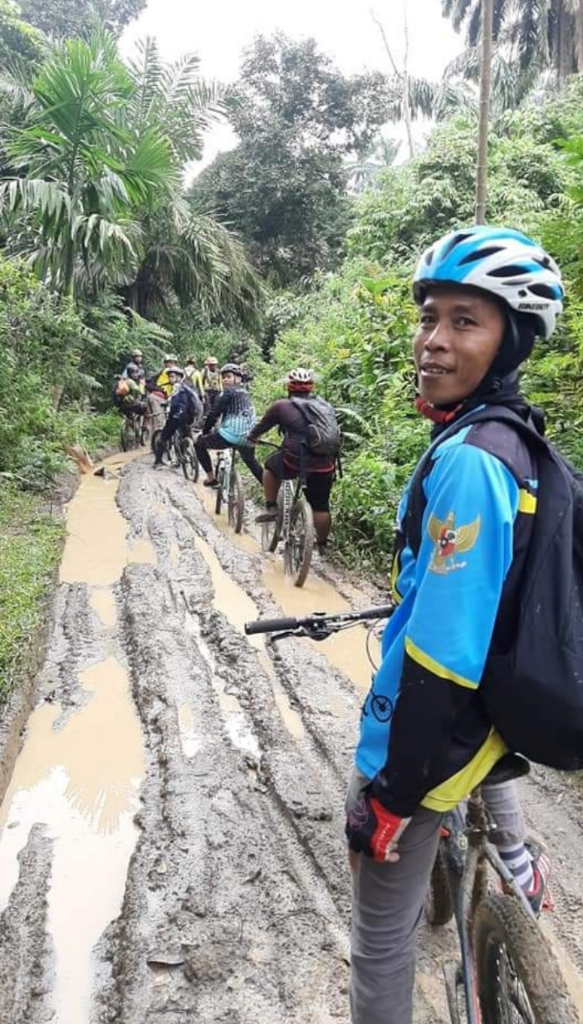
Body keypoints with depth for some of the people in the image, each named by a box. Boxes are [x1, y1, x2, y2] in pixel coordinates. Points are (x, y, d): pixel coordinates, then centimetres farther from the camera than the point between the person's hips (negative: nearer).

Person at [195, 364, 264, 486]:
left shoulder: (229, 392, -3)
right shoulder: (244, 393, 21)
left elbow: (214, 414, -7)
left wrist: (205, 432, 4)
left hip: (231, 435, -8)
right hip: (247, 437, 8)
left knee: (200, 443, 12)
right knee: (251, 461, 33)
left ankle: (211, 479, 12)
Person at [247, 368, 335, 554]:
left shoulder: (281, 406, 5)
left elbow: (262, 426, 17)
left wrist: (251, 438, 37)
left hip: (296, 462, -3)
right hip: (324, 465, 4)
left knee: (270, 465, 26)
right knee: (321, 507, 17)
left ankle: (271, 509, 25)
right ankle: (322, 545, 28)